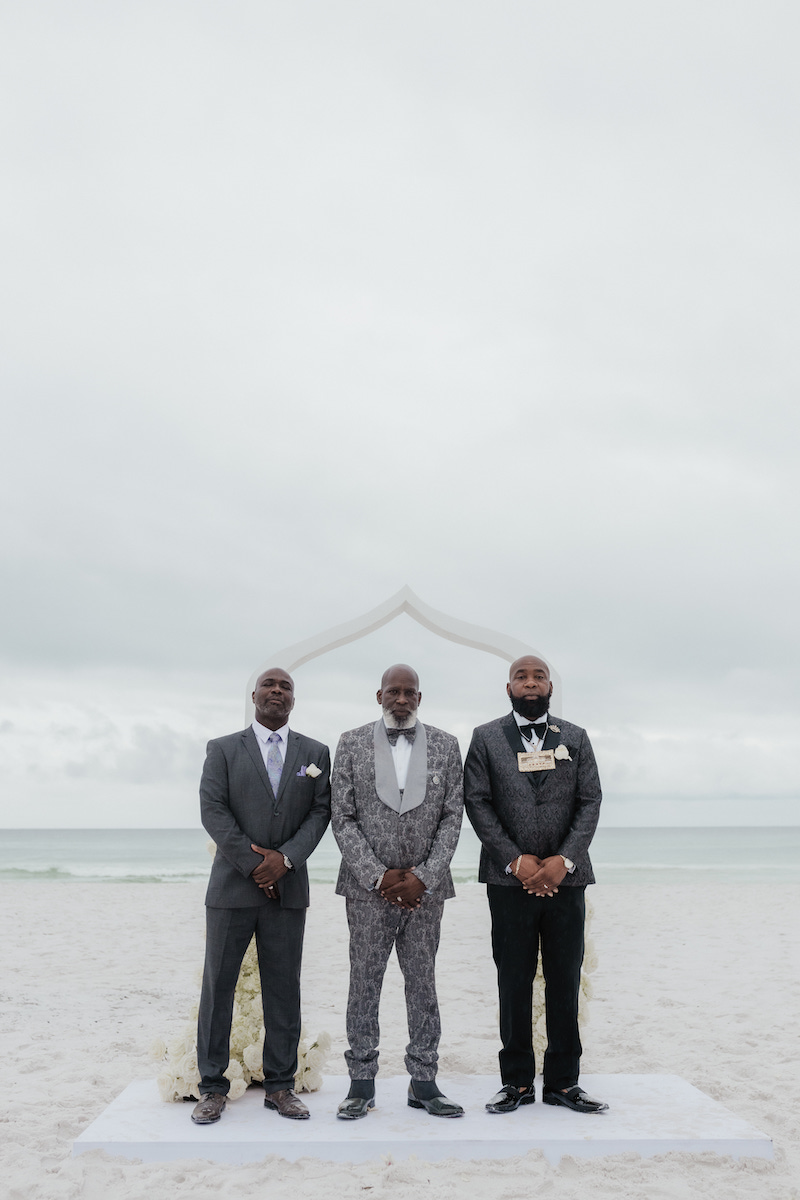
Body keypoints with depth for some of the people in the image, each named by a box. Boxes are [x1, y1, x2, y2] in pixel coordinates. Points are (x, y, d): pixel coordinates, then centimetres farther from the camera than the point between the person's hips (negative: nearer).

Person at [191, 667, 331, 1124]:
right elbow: (213, 811, -4)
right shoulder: (223, 749, 4)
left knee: (284, 990, 6)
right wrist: (254, 864, -11)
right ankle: (213, 1087, 13)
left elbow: (321, 812, 3)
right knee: (218, 985, 2)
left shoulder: (315, 753, 9)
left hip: (289, 887, 2)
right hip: (233, 885, -1)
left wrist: (286, 857, -12)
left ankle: (281, 1086, 17)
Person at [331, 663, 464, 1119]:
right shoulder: (352, 744, 2)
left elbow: (453, 816, 2)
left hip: (425, 886, 1)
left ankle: (424, 1081, 18)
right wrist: (378, 876, -9)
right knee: (364, 983, 4)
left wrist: (423, 877, -8)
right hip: (368, 885, -1)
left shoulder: (446, 745, 5)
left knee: (423, 982, 8)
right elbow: (342, 818, -1)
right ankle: (362, 1082, 15)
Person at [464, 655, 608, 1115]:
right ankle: (517, 1081, 15)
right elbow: (478, 803, -1)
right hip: (510, 880, -1)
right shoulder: (486, 738, 6)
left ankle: (563, 1081, 17)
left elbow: (590, 802, 3)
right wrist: (516, 861, -10)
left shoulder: (576, 739, 10)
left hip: (565, 877, 1)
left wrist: (564, 860, -10)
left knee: (566, 981, 6)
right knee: (514, 982, 5)